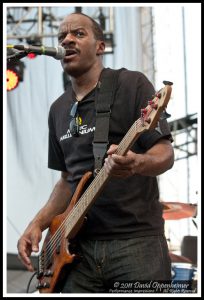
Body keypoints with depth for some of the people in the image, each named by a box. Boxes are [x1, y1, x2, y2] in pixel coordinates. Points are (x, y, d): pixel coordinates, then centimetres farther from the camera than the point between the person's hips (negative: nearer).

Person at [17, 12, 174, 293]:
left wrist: (136, 163, -29)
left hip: (137, 239, -5)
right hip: (79, 244, 5)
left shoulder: (132, 84, -2)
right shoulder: (58, 109, 17)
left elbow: (166, 154, -8)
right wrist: (38, 223, 8)